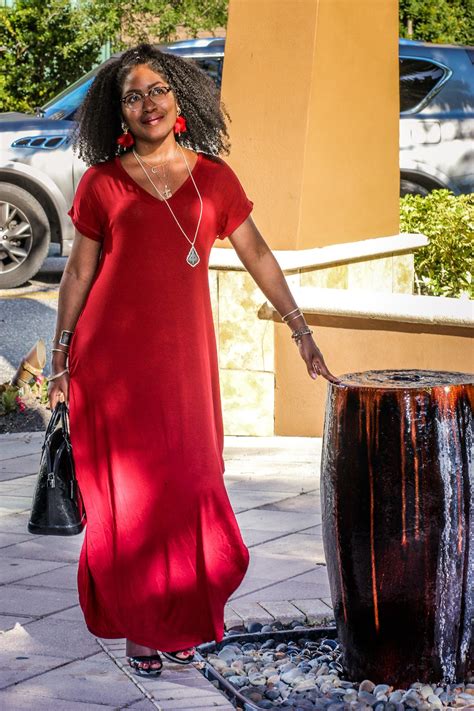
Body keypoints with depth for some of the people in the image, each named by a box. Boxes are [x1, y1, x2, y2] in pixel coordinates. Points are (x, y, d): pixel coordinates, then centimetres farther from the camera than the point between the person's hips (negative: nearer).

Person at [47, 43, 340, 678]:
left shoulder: (214, 177, 8)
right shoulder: (102, 183, 2)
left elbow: (256, 254, 10)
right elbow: (79, 272, 7)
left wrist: (301, 330, 7)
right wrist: (61, 357, 7)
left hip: (184, 356, 2)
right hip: (112, 356, -2)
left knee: (189, 487, 1)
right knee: (127, 493, 1)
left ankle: (180, 622, 17)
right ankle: (138, 626, 13)